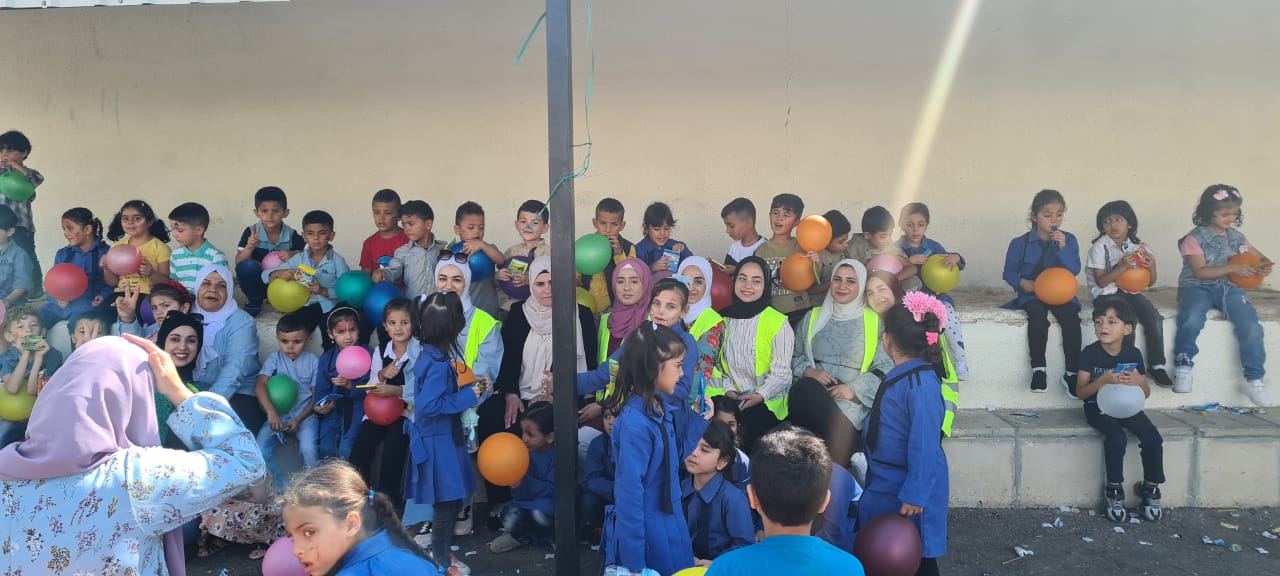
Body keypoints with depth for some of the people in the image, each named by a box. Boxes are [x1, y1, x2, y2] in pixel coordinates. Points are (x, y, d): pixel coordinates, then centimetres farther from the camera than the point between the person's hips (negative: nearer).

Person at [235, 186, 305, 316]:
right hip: (257, 282, 0)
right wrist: (250, 247, -32)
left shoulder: (291, 235, -8)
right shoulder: (251, 232, -10)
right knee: (247, 266, -32)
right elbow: (238, 262, -13)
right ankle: (253, 301, -5)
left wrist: (293, 254, -26)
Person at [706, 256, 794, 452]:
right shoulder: (725, 319, 12)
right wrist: (729, 389, -4)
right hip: (732, 397, 3)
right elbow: (723, 362, 12)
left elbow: (781, 373, -5)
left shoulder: (778, 323, -3)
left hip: (767, 401, -3)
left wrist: (760, 395, -18)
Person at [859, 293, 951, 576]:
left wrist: (915, 495, -24)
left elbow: (925, 446, -25)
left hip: (908, 491, -9)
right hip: (884, 486, 9)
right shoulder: (898, 377, 5)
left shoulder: (921, 384, -24)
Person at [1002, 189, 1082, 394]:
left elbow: (1075, 270, -7)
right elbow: (1009, 272, 7)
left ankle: (1072, 373, -16)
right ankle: (1038, 369, -18)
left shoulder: (1068, 239, 3)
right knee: (1038, 317, -32)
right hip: (1032, 293, -1)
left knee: (1072, 319, -27)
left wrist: (1062, 248, -21)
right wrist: (1022, 282, -13)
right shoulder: (1020, 243, 1)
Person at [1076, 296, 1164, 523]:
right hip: (1098, 407, -3)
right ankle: (1114, 490, -13)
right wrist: (1104, 380, -29)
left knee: (1153, 438, -20)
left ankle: (1151, 488, 2)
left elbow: (1146, 393, 6)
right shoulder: (1090, 353, -10)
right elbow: (1080, 392, -11)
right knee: (1117, 438, -31)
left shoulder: (1133, 354, -1)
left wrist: (1138, 382, -18)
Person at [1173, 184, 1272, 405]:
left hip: (1229, 287, 4)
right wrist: (1233, 268, -17)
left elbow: (1261, 258, 24)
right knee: (1192, 318, -37)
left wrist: (1265, 267, -1)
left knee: (1251, 325, -22)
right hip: (1198, 287, -4)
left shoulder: (1236, 237, 14)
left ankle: (1254, 379, -14)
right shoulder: (1195, 238, -2)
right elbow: (1200, 271, -10)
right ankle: (1183, 366, -18)